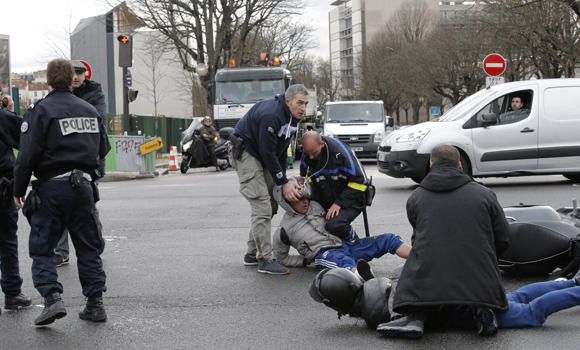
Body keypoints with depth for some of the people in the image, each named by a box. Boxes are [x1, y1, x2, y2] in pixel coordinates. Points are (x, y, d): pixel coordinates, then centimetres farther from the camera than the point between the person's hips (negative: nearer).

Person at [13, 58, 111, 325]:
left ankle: (52, 299, -10)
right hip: (83, 186, 4)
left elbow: (28, 155, -13)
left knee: (42, 248, 4)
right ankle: (95, 304, 12)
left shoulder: (41, 111, -8)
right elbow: (103, 149, 16)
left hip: (52, 187, -4)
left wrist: (19, 190, -3)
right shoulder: (90, 110, 9)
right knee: (88, 248, 12)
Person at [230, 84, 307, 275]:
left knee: (270, 205, 9)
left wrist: (283, 178, 3)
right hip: (246, 153, -10)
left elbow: (281, 150, 9)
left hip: (263, 157, 10)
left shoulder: (292, 117, 2)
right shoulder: (270, 115, -29)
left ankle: (253, 253, 18)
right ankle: (265, 260, -12)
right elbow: (268, 153, -26)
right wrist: (284, 183, -21)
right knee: (262, 206, -15)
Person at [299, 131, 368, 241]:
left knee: (334, 225, -32)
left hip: (349, 201, -7)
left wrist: (339, 203, -21)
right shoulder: (306, 155, -2)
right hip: (324, 203, 7)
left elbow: (360, 181, -19)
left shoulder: (339, 152, -23)